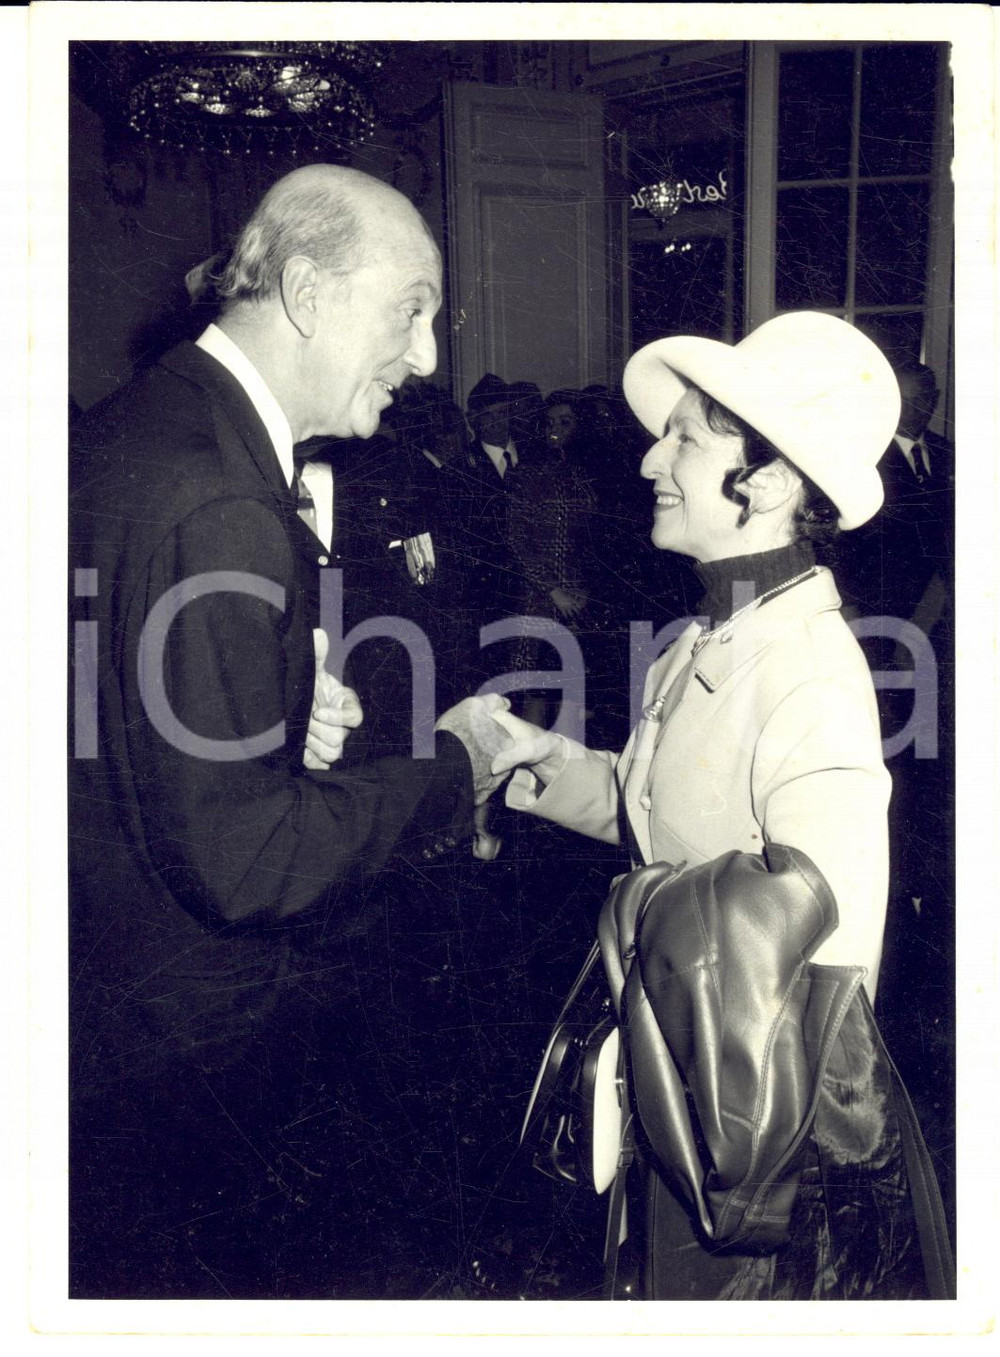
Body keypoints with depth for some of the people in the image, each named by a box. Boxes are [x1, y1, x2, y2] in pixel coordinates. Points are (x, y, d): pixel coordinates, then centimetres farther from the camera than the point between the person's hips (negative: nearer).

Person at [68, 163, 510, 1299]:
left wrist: (286, 724, 3)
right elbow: (242, 857, -27)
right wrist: (450, 768, -15)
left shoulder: (121, 429, 4)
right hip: (201, 1051, -10)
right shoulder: (220, 508, -28)